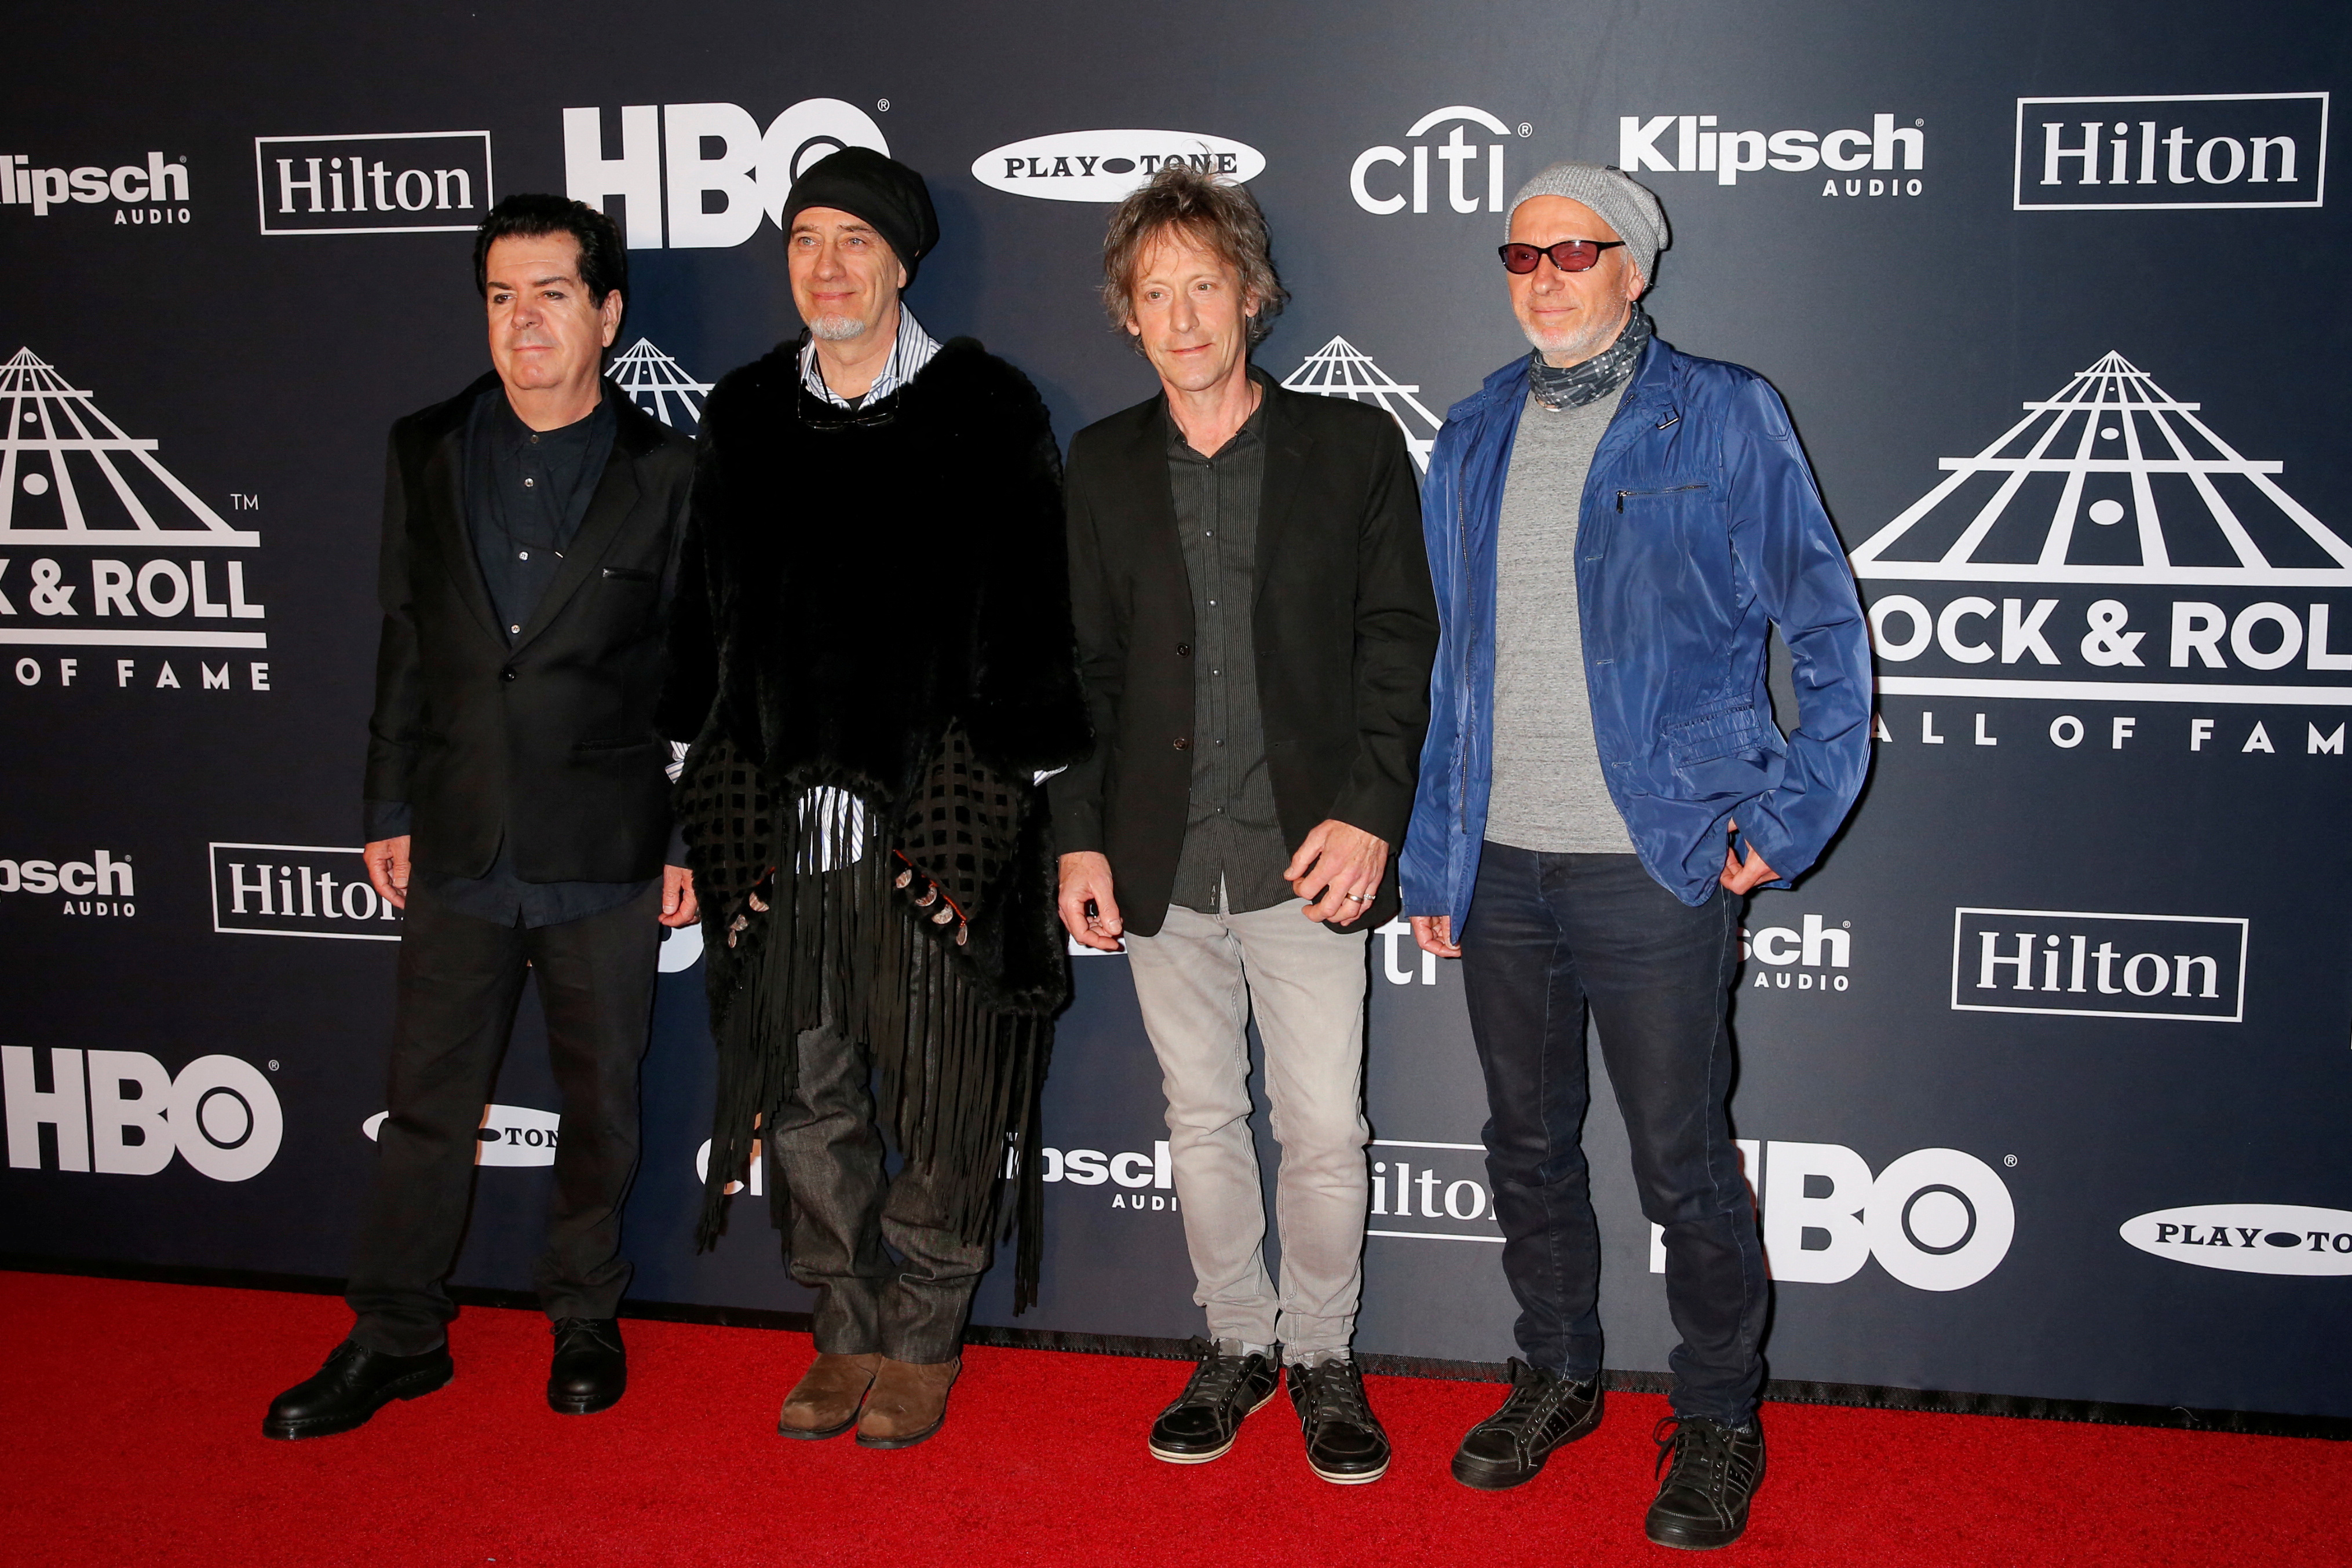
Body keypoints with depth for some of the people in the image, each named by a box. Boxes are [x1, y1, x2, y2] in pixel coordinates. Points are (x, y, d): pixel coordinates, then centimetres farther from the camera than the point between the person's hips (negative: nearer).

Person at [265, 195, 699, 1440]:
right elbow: (405, 645, 10)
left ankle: (585, 1321, 27)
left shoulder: (664, 472, -2)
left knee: (600, 1102, 9)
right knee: (426, 1100, 8)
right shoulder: (426, 452, 7)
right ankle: (395, 1338, 22)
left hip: (604, 852, -2)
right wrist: (390, 811, 7)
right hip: (459, 844, 2)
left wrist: (695, 843, -3)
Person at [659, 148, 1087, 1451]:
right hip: (784, 821, 4)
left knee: (943, 1098, 4)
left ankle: (922, 1342, 22)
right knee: (805, 1098, 9)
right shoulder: (744, 418, 11)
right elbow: (706, 624, 13)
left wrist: (988, 807, -11)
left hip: (936, 817, -3)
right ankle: (848, 1337, 27)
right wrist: (720, 810, 6)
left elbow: (1025, 629, -4)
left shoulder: (985, 411, -1)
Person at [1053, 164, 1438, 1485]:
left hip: (1307, 856, -2)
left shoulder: (1352, 445, 1)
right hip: (1163, 867, 3)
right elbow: (1082, 665, 9)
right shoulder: (1102, 467, 8)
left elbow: (1399, 640, -1)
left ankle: (1325, 1356, 24)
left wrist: (1369, 811, -11)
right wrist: (1080, 837, 2)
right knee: (1203, 1124, 13)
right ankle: (1238, 1344, 31)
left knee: (1326, 1132, 3)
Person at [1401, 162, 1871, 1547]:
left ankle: (1719, 1424, 21)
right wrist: (1432, 857, 11)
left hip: (1656, 861, -4)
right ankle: (1559, 1375, 35)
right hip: (1498, 863, 5)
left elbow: (1827, 626, 1)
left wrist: (1785, 823, -6)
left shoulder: (1723, 419, -1)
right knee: (1528, 1145, 16)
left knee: (1685, 1166, 2)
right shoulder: (1473, 441, 12)